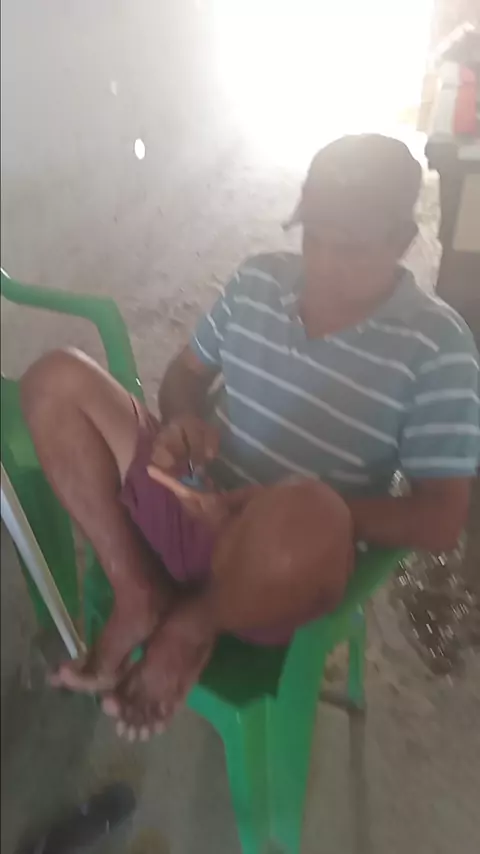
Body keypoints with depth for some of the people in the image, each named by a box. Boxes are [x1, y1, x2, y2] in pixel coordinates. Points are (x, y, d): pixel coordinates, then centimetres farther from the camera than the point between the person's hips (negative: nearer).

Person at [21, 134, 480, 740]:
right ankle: (139, 595, -7)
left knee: (303, 517, -42)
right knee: (57, 380, -7)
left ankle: (193, 624, -6)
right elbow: (184, 374, 13)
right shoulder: (257, 280, 2)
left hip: (278, 569, -4)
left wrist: (294, 504, -24)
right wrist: (183, 419, -12)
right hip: (192, 506, 5)